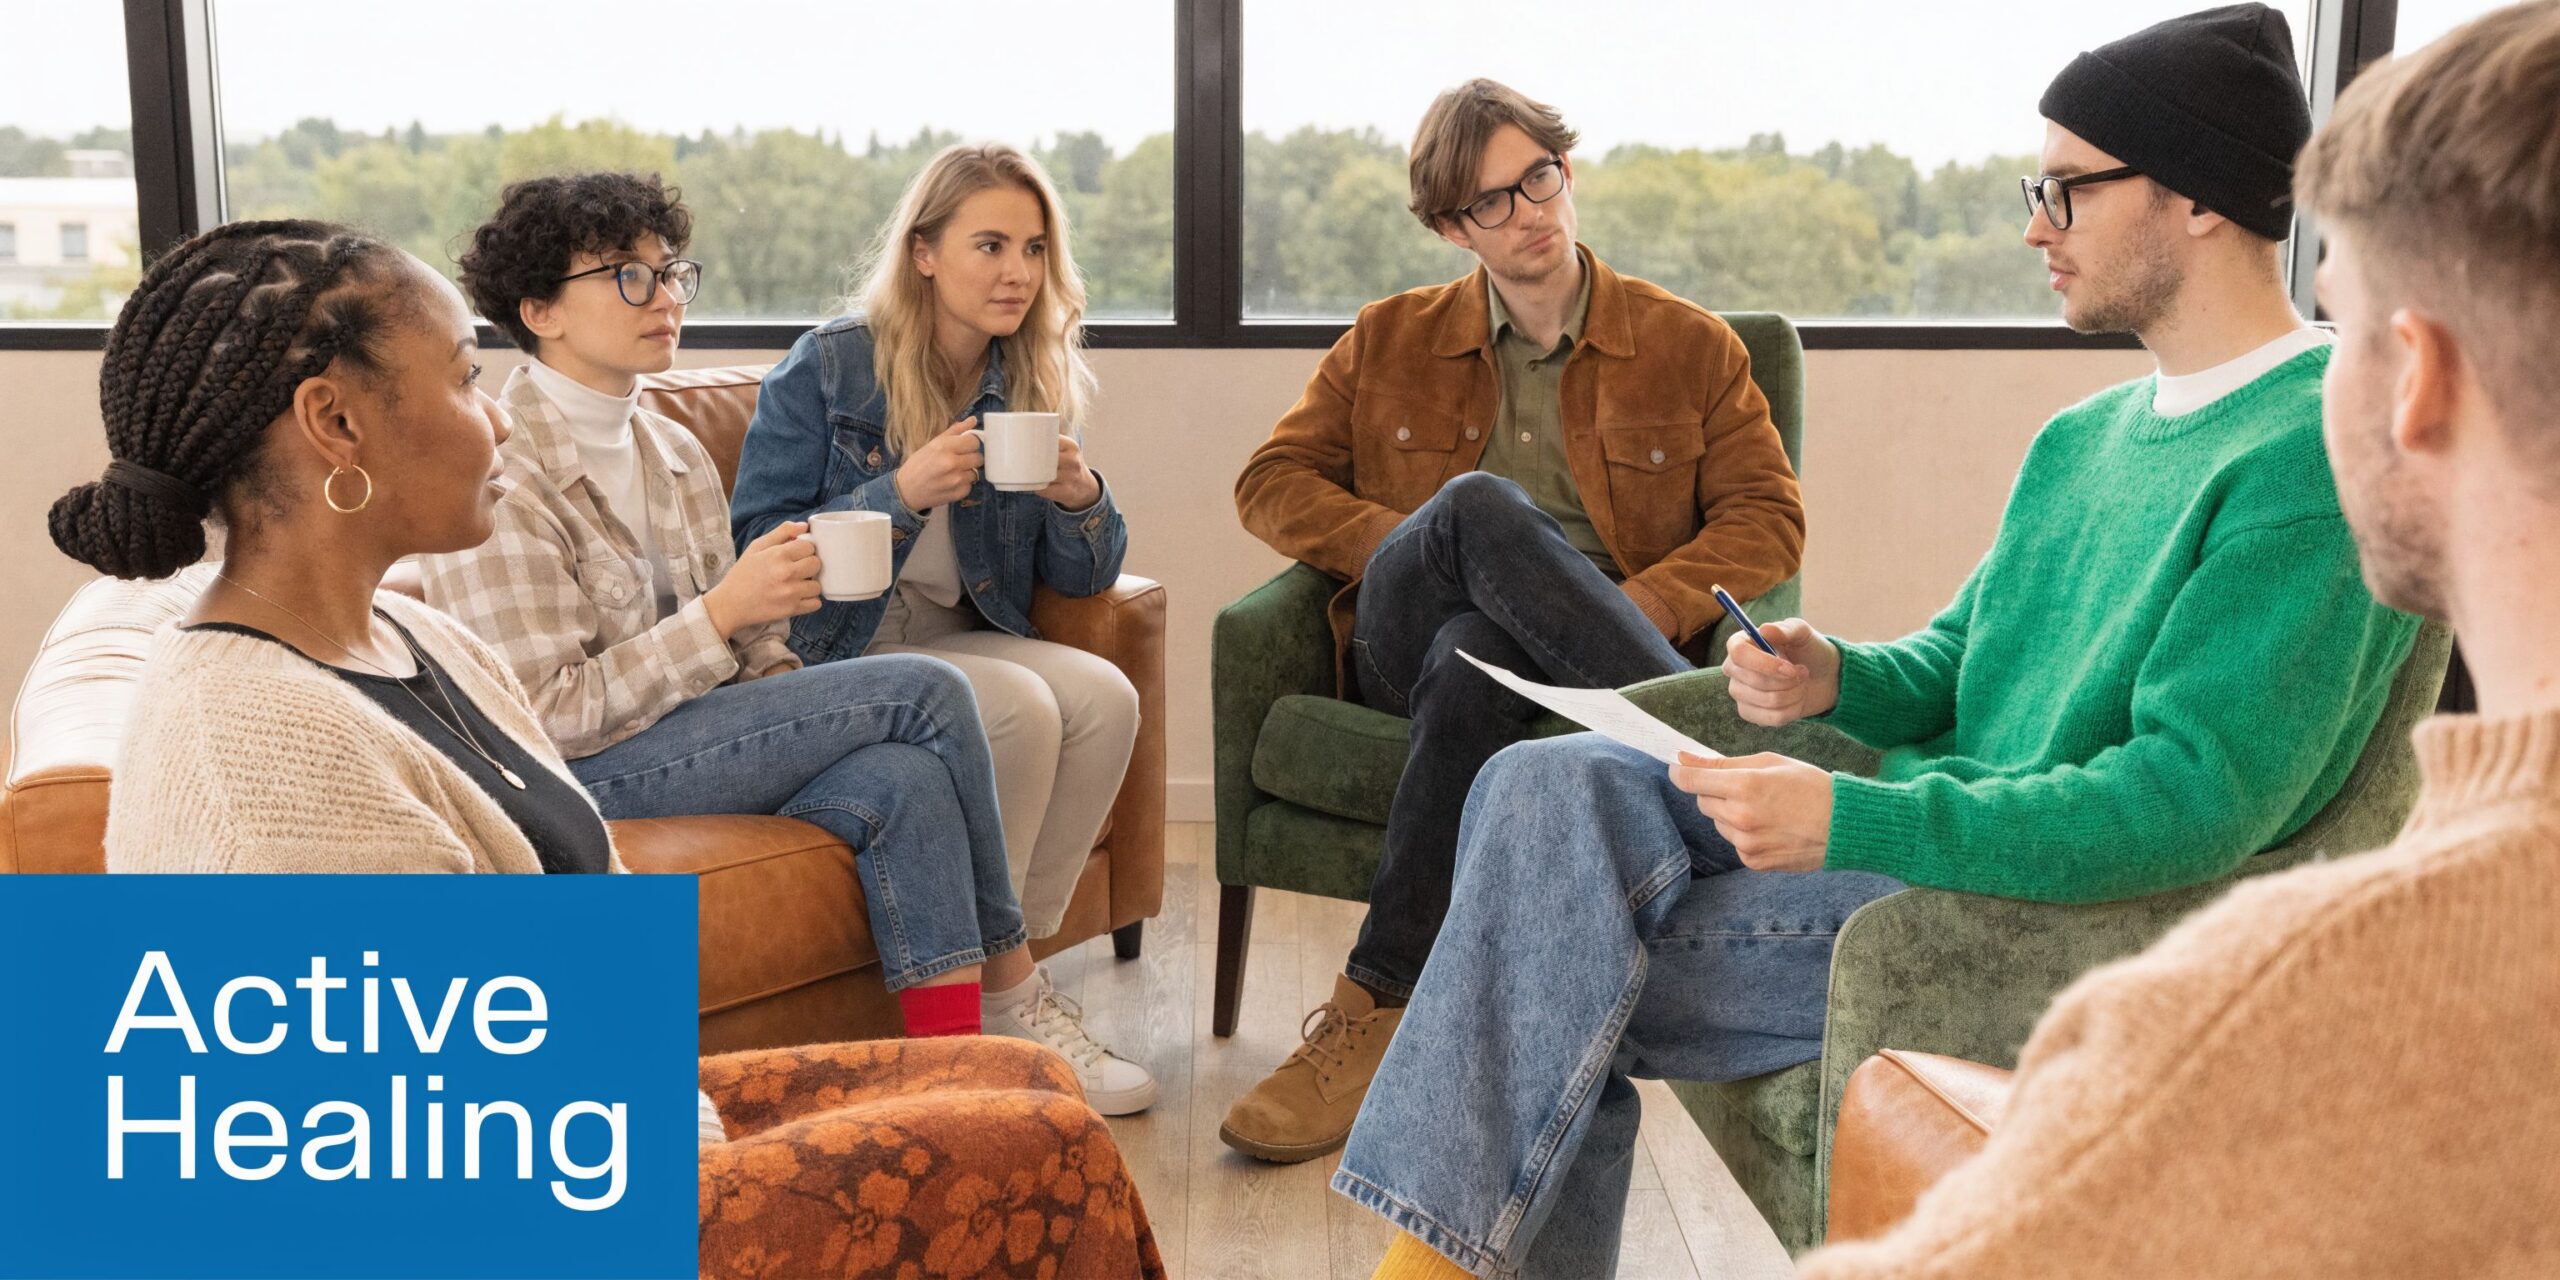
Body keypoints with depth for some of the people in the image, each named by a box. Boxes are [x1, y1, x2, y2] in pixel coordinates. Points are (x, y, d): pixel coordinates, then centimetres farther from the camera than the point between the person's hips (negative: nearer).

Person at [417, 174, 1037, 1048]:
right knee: (926, 691, -16)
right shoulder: (500, 474, -12)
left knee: (903, 778, -25)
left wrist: (784, 679, -6)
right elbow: (548, 713, -17)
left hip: (690, 733, 7)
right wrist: (724, 611, -21)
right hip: (585, 773, -7)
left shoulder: (675, 451, 12)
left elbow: (742, 649, 17)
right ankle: (1002, 959, 3)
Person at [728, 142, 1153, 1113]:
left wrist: (1081, 502, -15)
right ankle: (987, 997, -13)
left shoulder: (1036, 386, 6)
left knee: (1106, 698, -22)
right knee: (1020, 710, -29)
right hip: (834, 651, -5)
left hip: (957, 635, 6)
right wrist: (902, 494, -24)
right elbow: (757, 548, -13)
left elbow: (1084, 578, 8)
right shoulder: (826, 368, -9)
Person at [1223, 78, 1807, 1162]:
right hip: (1410, 642, 1)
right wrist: (1407, 544, -6)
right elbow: (1270, 481, 15)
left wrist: (1647, 605, -14)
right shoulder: (1390, 342, 19)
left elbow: (1770, 517, 7)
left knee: (1471, 664, -40)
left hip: (1575, 665, -1)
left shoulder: (1690, 346, 13)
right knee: (1481, 502, -35)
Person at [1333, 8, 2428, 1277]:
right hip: (1920, 825, 9)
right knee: (1544, 784, -12)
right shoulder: (2082, 437, 16)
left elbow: (2199, 798, -22)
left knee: (1557, 984, -19)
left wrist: (1850, 820, -27)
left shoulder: (2319, 456, -14)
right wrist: (1837, 679, -2)